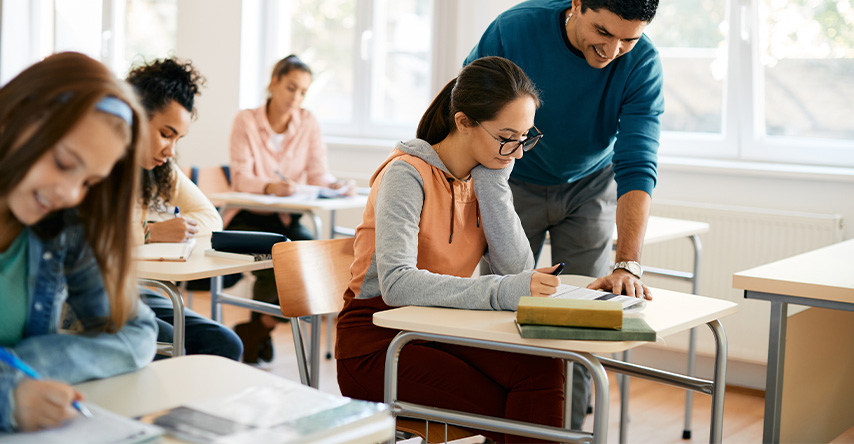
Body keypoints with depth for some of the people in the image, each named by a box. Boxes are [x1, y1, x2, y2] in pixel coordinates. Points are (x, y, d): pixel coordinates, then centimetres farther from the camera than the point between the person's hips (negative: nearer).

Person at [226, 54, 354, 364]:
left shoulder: (308, 123, 6)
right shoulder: (246, 121, -3)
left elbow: (318, 174, -3)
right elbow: (241, 178, -15)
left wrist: (337, 185, -26)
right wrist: (269, 186, -36)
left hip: (287, 218, 3)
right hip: (247, 218, -3)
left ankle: (260, 327, -6)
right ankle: (256, 330, -2)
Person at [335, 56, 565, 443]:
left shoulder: (487, 176, 6)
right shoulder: (408, 174, -15)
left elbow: (516, 267, -7)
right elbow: (396, 284, -30)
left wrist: (492, 179, -11)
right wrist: (500, 292, -40)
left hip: (442, 330, 6)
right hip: (377, 339, -6)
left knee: (542, 368, -24)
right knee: (513, 412, -27)